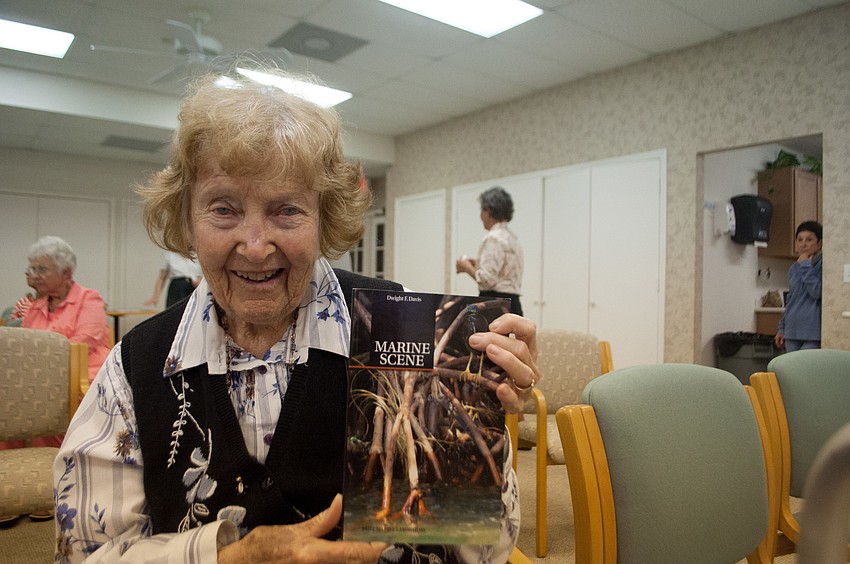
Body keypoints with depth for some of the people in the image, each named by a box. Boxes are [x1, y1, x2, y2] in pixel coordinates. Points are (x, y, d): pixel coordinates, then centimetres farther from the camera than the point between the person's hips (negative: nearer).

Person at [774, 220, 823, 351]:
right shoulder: (794, 269, 15)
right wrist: (781, 329, 18)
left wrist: (806, 265, -10)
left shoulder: (823, 265, -5)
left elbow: (817, 291, -19)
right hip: (792, 332, 6)